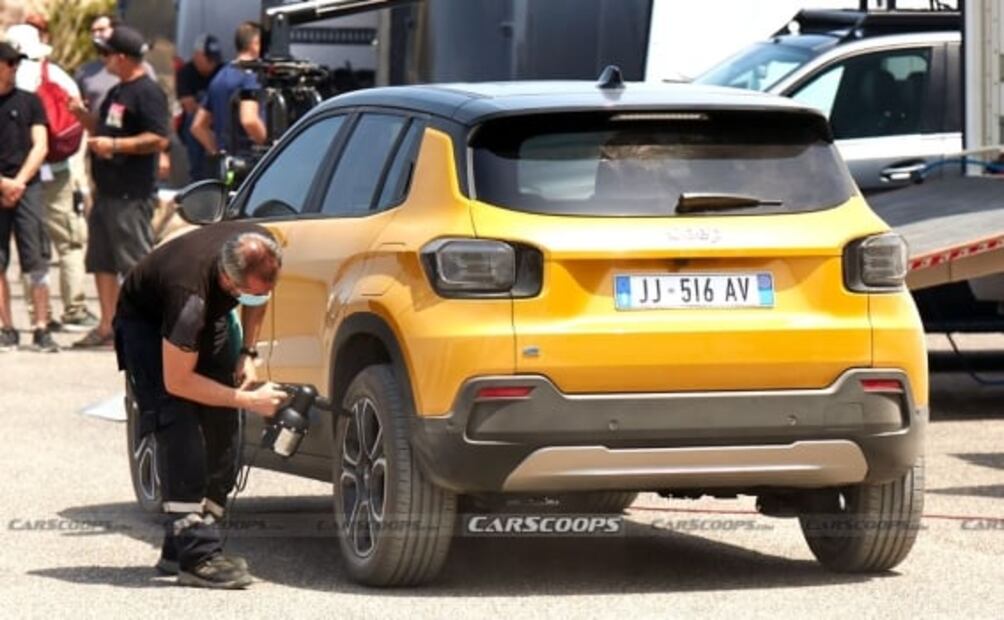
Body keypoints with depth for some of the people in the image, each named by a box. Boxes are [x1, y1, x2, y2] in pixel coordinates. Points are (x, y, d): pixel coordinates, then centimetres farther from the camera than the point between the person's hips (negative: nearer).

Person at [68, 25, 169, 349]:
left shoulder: (147, 92, -12)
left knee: (138, 264, -8)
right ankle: (107, 326, 18)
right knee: (102, 262, 12)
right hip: (107, 190, 10)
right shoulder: (116, 93, 18)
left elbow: (158, 139, -20)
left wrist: (114, 145, -22)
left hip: (132, 196, -10)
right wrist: (83, 115, 9)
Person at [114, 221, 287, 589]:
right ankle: (196, 556, -29)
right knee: (178, 426, -24)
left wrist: (247, 354, -9)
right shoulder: (189, 292, -43)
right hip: (147, 321, -7)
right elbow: (177, 381, -34)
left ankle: (181, 548, 4)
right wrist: (248, 400, -33)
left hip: (209, 316, 7)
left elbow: (255, 300, 2)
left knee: (221, 430, -3)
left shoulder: (261, 255, -25)